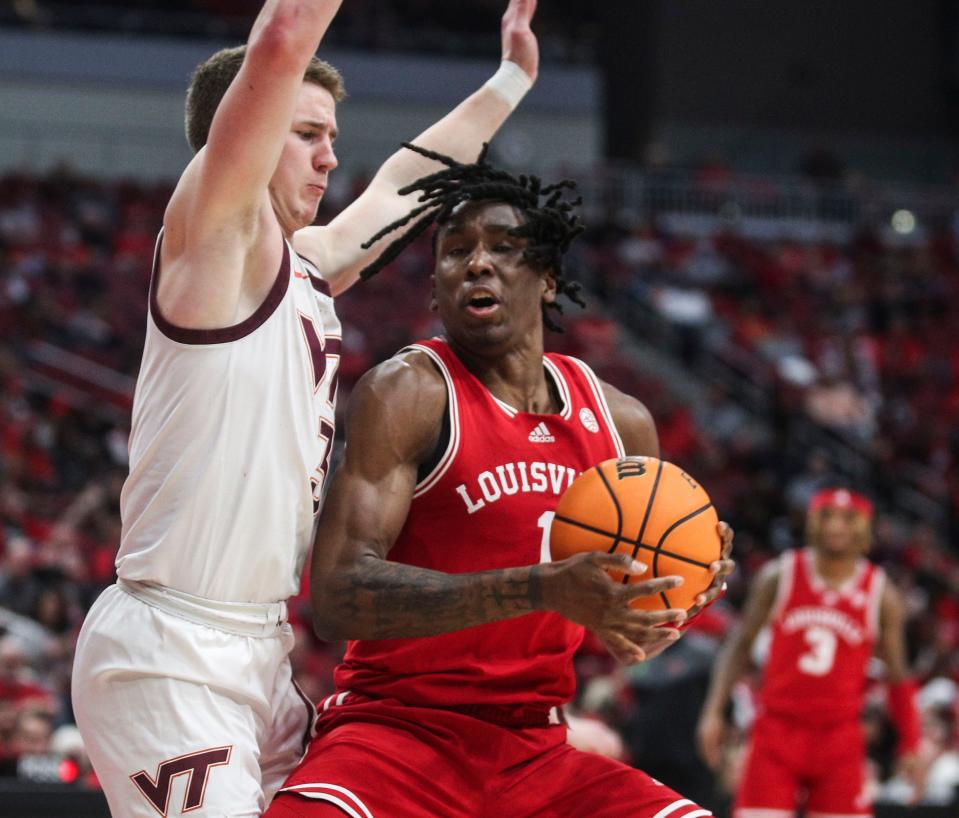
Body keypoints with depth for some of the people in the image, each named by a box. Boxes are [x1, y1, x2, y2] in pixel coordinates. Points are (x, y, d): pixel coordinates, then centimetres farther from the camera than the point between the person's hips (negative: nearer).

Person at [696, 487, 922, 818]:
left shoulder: (881, 595, 1)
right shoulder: (779, 576, 1)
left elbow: (897, 676, 9)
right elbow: (740, 645, 9)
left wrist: (911, 747, 4)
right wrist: (713, 712, 0)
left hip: (839, 738, 0)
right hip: (777, 727, 0)